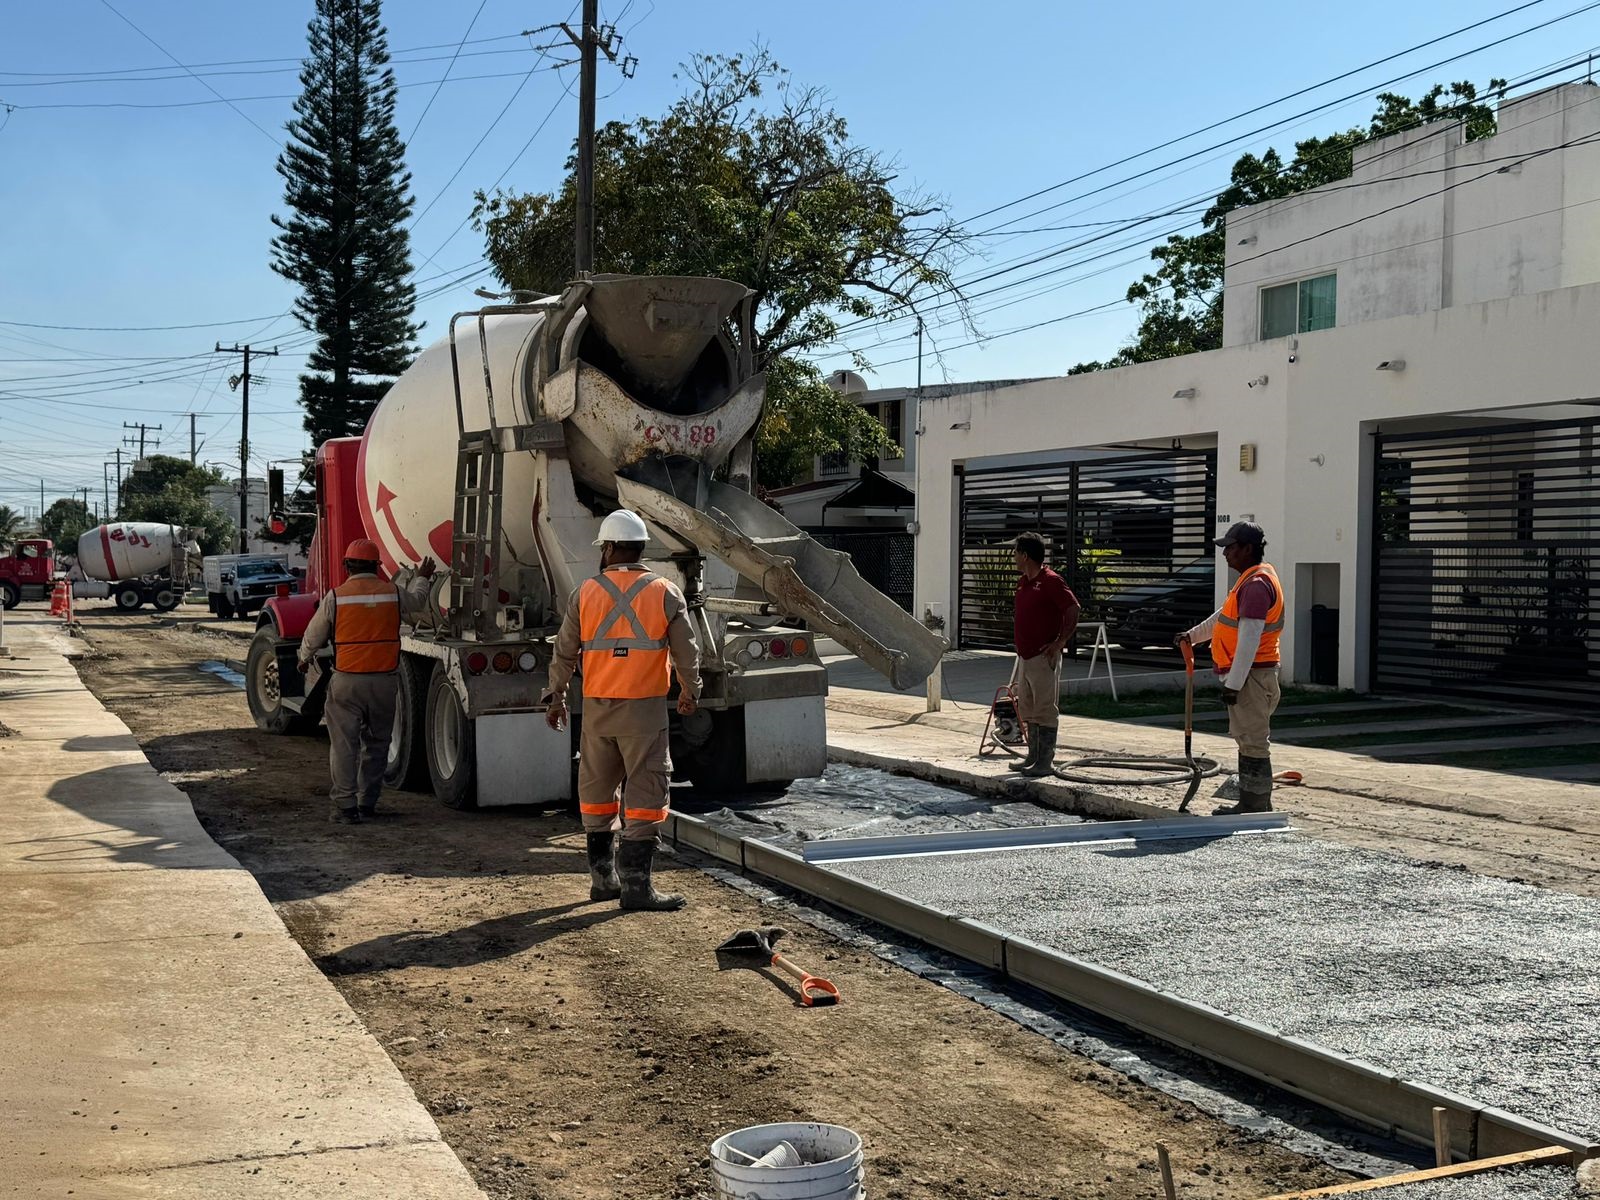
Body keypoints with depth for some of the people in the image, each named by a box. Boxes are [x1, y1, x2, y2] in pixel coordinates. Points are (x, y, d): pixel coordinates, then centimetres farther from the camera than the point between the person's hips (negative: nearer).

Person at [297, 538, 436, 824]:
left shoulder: (335, 597, -5)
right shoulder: (394, 593, 1)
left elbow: (314, 637, 6)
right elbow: (416, 602, 25)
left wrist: (304, 659, 27)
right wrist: (422, 578, 46)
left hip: (347, 682, -2)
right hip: (385, 680, 3)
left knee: (344, 744, 3)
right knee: (377, 743, 16)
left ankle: (346, 807, 0)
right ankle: (368, 803, 21)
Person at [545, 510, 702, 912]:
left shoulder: (586, 593, 3)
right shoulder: (665, 593, -2)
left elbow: (565, 652, 7)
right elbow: (686, 651, 1)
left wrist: (556, 697, 19)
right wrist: (690, 692, 18)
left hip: (596, 709, 3)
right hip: (644, 709, -3)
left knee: (597, 791, 16)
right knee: (645, 794, 1)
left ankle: (603, 877, 23)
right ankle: (636, 884, 0)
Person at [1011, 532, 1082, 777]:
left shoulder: (1051, 581, -14)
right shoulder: (1023, 582, 13)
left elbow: (1073, 612, -16)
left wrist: (1060, 642, -18)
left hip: (1043, 657, -9)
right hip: (1025, 656, 9)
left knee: (1045, 710, -4)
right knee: (1028, 710, 15)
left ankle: (1045, 762, -1)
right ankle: (1033, 757, 23)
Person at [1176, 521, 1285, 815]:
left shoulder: (1257, 584, -19)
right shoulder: (1252, 580, 16)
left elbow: (1249, 640, -23)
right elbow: (1224, 617, 31)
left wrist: (1233, 684, -23)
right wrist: (1192, 636, 37)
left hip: (1252, 675, -11)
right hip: (1249, 675, 11)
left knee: (1254, 744, -5)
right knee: (1248, 741, 16)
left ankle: (1257, 810, -1)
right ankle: (1249, 804, 25)